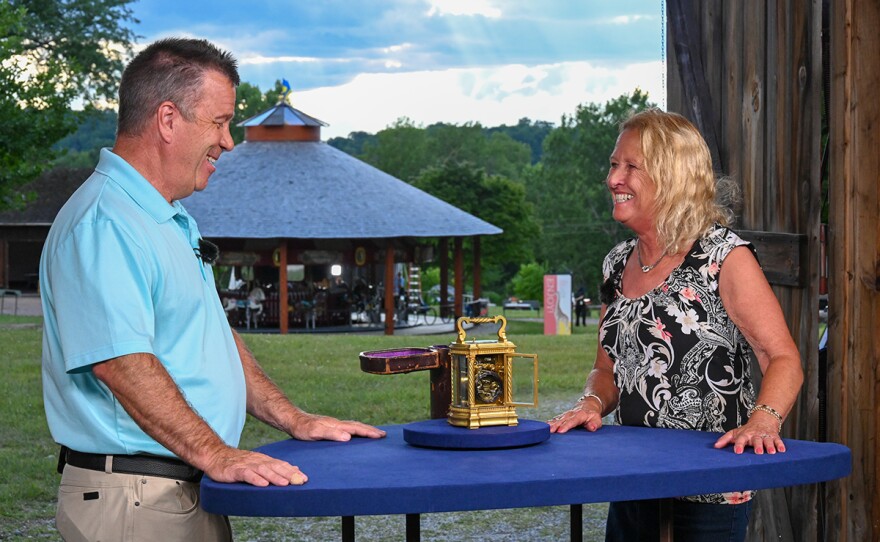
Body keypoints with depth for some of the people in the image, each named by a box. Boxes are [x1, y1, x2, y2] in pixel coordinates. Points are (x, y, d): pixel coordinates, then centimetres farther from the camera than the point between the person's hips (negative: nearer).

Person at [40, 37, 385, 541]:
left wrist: (292, 419, 17)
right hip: (136, 499, -10)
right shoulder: (103, 224, -17)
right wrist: (216, 455, -28)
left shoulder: (174, 218, 18)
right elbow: (120, 362, -26)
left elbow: (214, 338, 24)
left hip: (193, 492, 10)